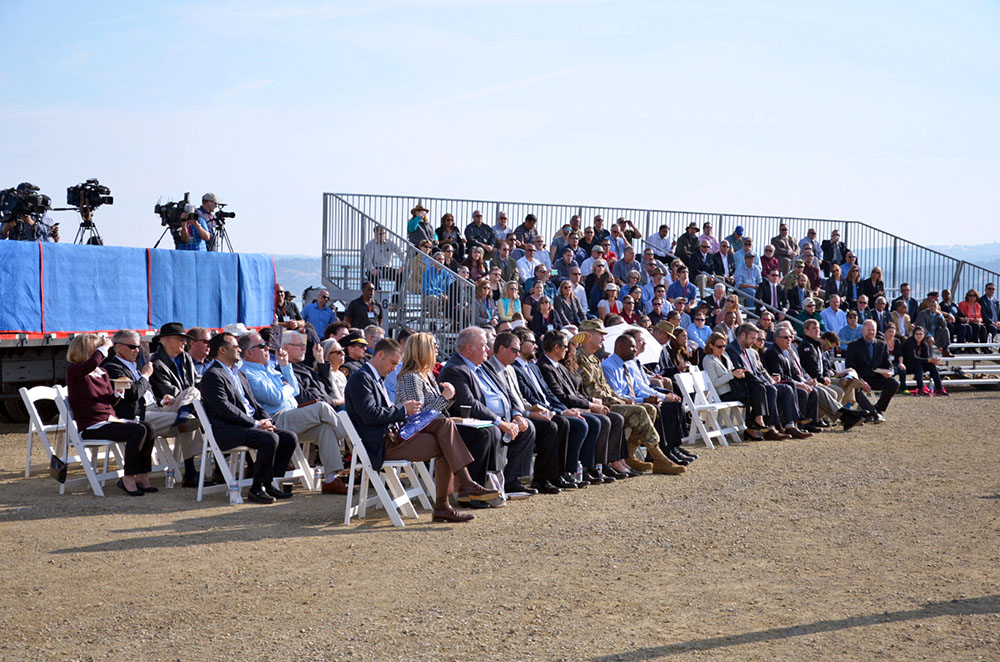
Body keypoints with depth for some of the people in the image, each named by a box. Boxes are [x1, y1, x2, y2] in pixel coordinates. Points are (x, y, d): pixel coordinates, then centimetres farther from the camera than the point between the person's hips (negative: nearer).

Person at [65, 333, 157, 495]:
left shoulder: (103, 372, 20)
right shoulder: (73, 371, -5)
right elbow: (92, 363, -29)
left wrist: (118, 392, 2)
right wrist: (105, 347, -13)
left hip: (109, 420, 8)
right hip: (91, 427, -8)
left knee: (148, 428, -13)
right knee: (137, 431, -26)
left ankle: (142, 476, -9)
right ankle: (127, 479, -18)